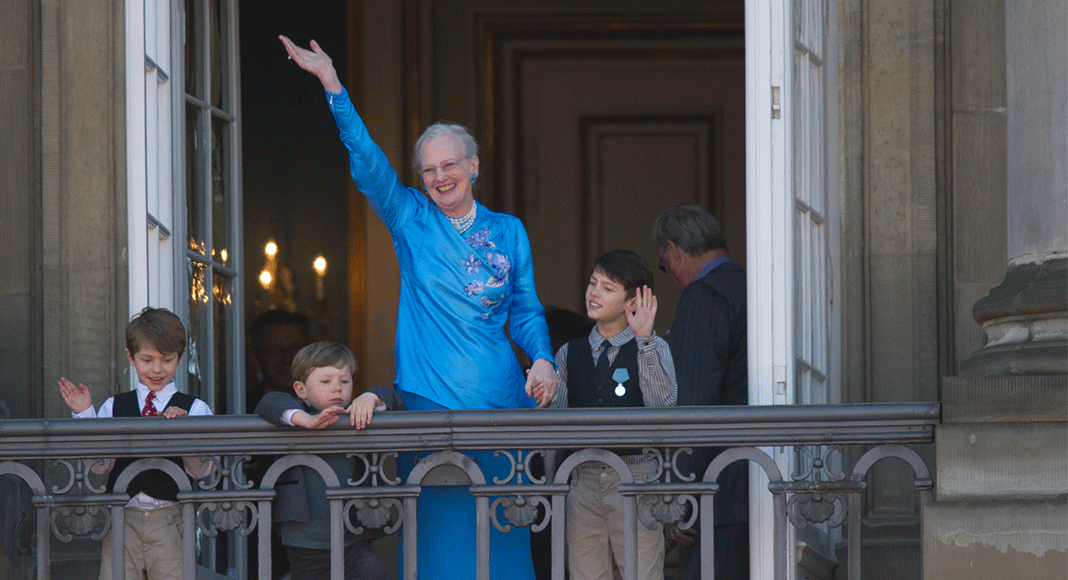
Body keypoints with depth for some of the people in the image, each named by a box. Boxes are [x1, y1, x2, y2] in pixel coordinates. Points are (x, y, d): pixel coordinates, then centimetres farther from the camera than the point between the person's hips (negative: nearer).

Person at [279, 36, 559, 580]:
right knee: (438, 530, -4)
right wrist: (331, 83, -13)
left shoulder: (508, 230, 12)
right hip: (429, 396, -1)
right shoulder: (410, 220, 7)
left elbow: (526, 310, 14)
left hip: (500, 397, 1)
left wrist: (543, 359, -6)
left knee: (501, 531, 0)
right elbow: (367, 159, -3)